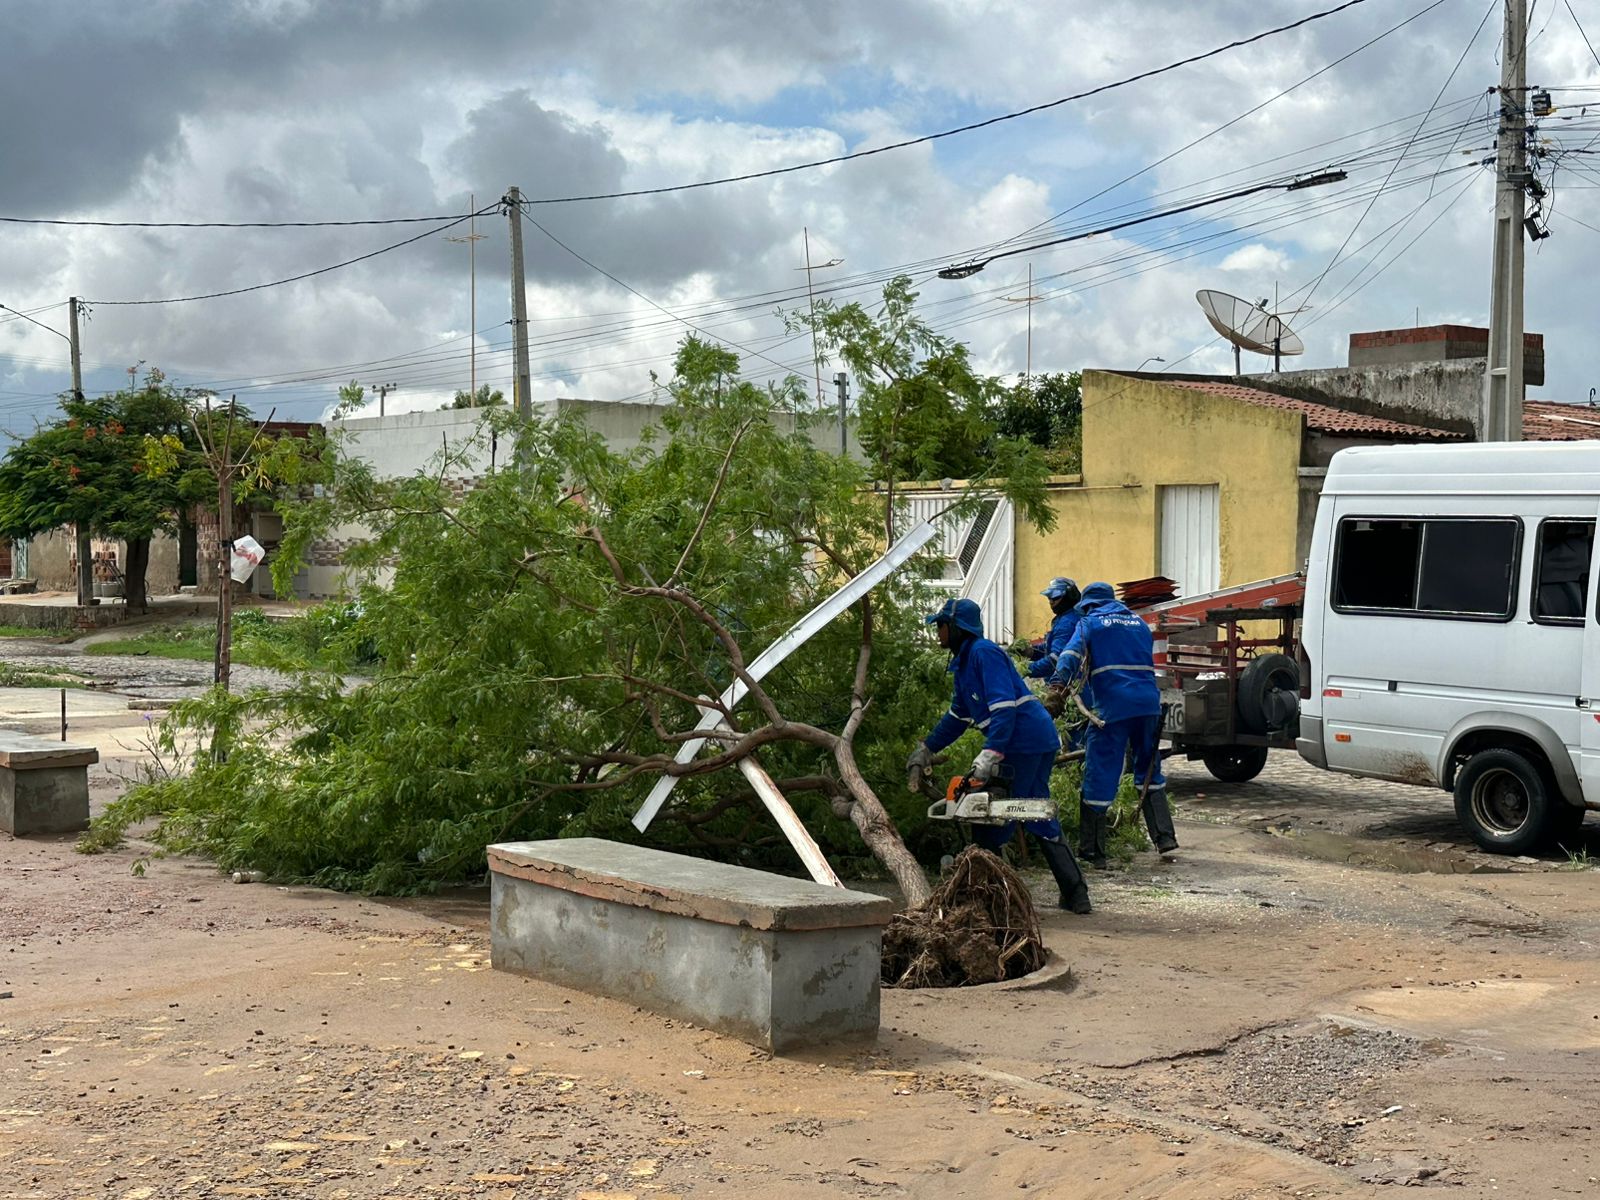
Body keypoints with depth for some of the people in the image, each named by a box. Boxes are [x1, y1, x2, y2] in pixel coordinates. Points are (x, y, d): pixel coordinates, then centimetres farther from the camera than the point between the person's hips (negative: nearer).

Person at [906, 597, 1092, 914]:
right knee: (1040, 819, 13)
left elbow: (1004, 706, -25)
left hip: (1022, 742, -10)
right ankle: (1076, 894, 14)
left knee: (991, 824, -3)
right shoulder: (963, 662, 18)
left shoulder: (984, 653, -13)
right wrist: (927, 748, 30)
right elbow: (958, 716, 28)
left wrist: (989, 754, -32)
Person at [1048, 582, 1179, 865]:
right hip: (1149, 703, 5)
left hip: (1112, 706, -5)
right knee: (1149, 771, 20)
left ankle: (1091, 851, 1)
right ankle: (1164, 837, 16)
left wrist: (1059, 682, -22)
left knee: (1099, 777, -1)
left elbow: (1072, 652, -9)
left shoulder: (1090, 623, 8)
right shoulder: (1139, 622, 23)